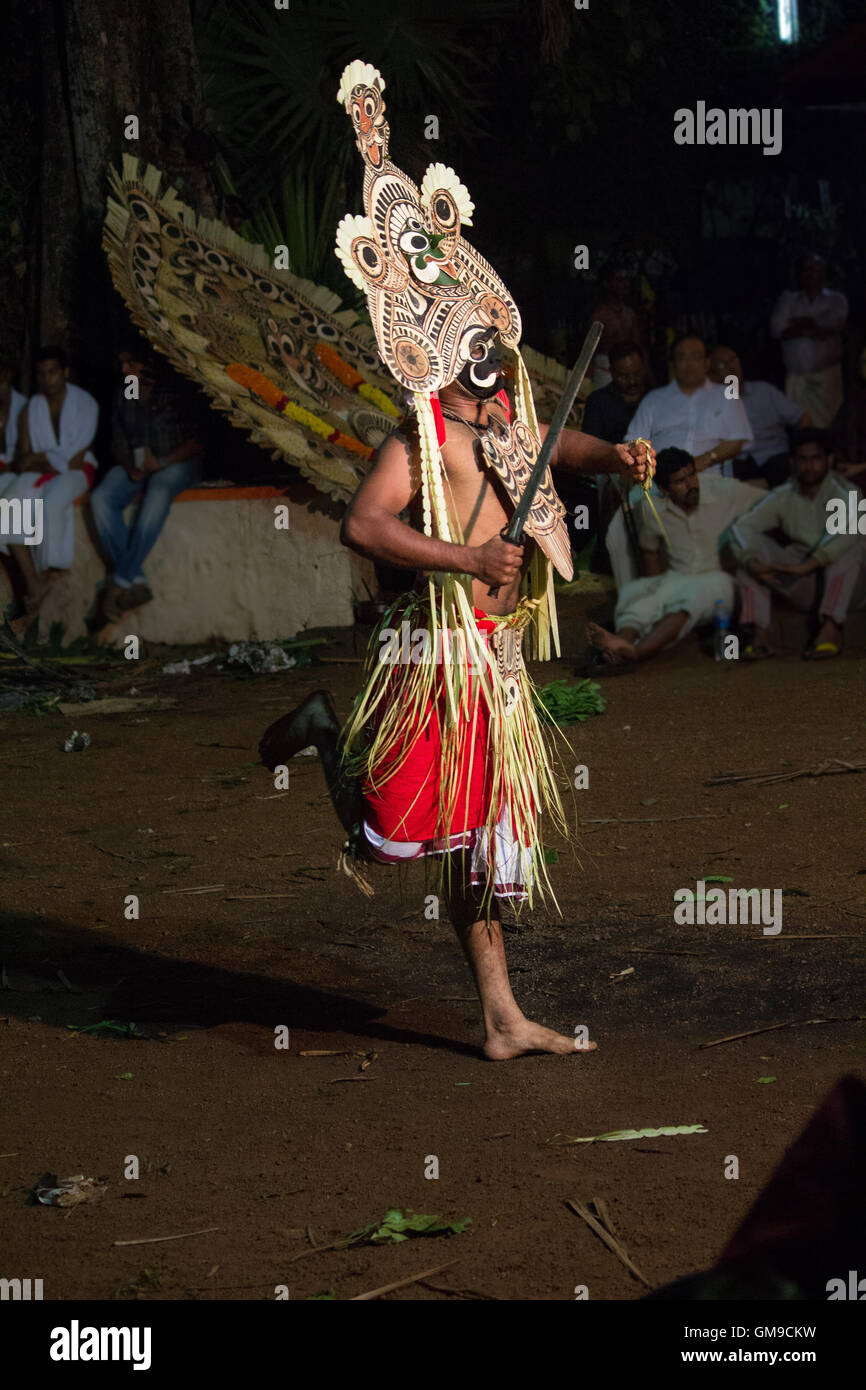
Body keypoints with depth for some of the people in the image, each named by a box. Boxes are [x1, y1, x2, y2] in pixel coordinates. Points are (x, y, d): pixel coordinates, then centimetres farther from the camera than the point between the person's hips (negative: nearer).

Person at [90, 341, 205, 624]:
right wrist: (130, 466, -9)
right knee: (101, 500, -26)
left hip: (175, 463, -5)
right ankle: (137, 582, -28)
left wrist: (160, 462, -18)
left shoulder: (173, 394, -5)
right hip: (135, 464, 5)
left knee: (157, 496, -40)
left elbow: (196, 443, -8)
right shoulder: (123, 396, 12)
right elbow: (118, 442, 12)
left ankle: (120, 583, -35)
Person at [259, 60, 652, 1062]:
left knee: (483, 833, 11)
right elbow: (363, 526, -27)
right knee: (395, 824, 0)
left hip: (497, 657, 8)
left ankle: (501, 1019, 15)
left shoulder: (508, 421, 10)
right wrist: (465, 559, -29)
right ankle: (326, 734, 29)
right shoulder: (423, 436, -15)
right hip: (437, 651, -8)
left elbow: (560, 445, 30)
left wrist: (612, 457, 9)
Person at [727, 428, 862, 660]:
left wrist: (808, 565, -42)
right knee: (752, 544, -14)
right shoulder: (783, 497, 3)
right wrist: (753, 564, -30)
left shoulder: (842, 492, -10)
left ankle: (830, 628, -40)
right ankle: (759, 634, -27)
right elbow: (741, 528, -9)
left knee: (849, 546, -31)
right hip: (801, 589, 3)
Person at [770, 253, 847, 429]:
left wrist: (802, 323, 1)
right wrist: (813, 328, -5)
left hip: (827, 374, -1)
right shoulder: (788, 299, 14)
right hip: (796, 376, 1)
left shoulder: (836, 299, 12)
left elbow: (834, 323, -7)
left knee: (826, 426, -11)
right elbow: (777, 329, 0)